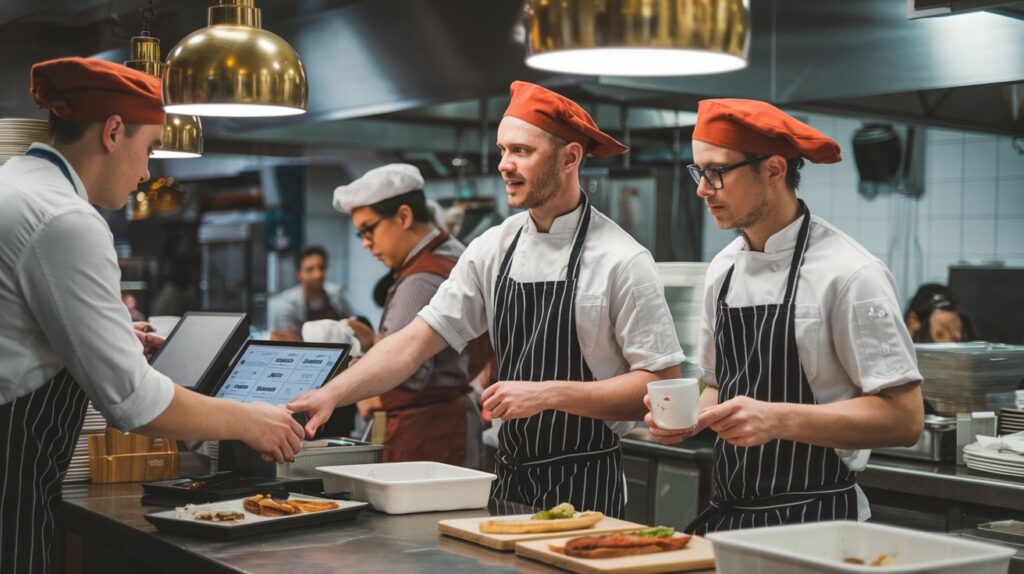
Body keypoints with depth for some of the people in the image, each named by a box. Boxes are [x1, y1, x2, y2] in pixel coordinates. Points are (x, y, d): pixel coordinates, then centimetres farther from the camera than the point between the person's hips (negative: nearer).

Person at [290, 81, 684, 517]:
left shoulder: (621, 261, -13)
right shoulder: (493, 250, 3)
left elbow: (661, 384, -14)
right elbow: (418, 339, 2)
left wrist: (547, 394, -21)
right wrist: (332, 394, -11)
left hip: (585, 491, -5)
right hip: (510, 481, 5)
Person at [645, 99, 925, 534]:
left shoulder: (849, 273, -13)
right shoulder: (723, 269, 9)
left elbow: (903, 417, -16)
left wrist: (777, 419, -24)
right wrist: (691, 416, -1)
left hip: (815, 521, -6)